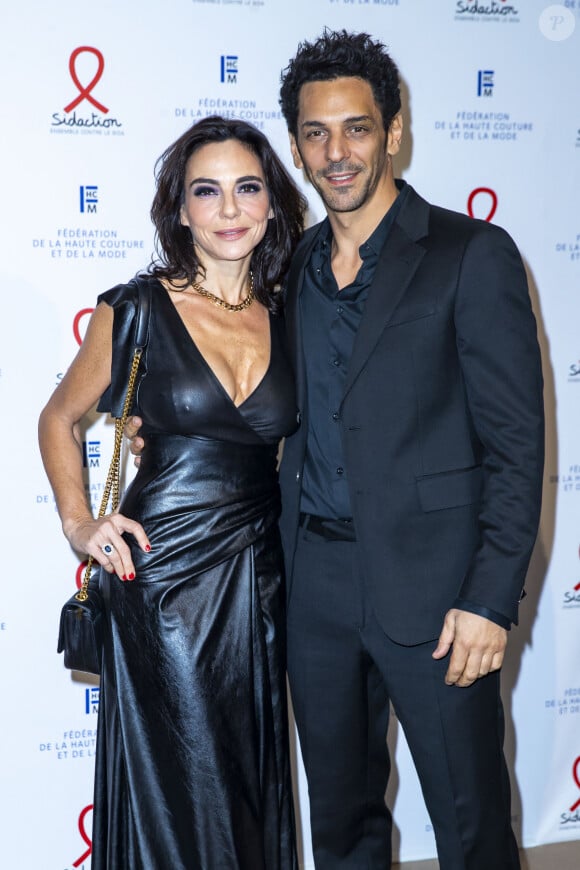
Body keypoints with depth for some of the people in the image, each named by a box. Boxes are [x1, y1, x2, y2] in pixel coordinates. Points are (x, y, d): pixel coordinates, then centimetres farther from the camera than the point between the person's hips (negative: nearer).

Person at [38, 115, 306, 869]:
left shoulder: (288, 320, 4)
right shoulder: (136, 311, -5)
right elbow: (60, 420, 7)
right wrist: (78, 522, -3)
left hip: (260, 577, 4)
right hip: (162, 572, -3)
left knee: (252, 780, 15)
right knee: (172, 786, 8)